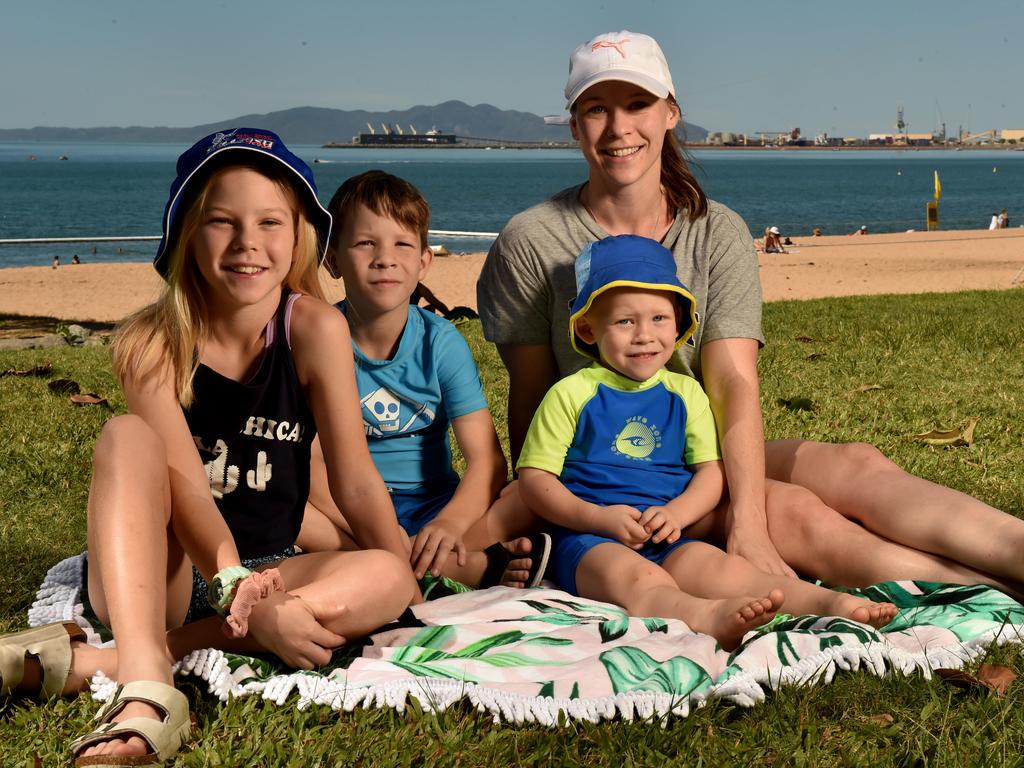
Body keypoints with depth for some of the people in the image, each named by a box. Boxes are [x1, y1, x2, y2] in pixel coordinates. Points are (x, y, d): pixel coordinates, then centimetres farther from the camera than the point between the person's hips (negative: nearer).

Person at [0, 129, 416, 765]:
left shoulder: (315, 329, -9)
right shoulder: (153, 343, -12)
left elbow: (355, 480, -8)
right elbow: (186, 488, -23)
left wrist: (406, 582, -12)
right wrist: (251, 606, -37)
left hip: (269, 569, 2)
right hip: (150, 577, -2)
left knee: (386, 580, -26)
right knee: (128, 436, -26)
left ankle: (95, 661, -34)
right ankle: (145, 684, -47)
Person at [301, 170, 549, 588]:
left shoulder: (442, 342, -4)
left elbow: (487, 459, -12)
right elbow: (310, 460, -14)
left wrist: (450, 524, -33)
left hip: (433, 505, 1)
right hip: (349, 511, 0)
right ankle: (478, 566, -37)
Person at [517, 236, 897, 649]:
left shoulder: (685, 394, 16)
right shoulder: (572, 394, 3)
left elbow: (711, 471, 11)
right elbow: (534, 477, 1)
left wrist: (676, 513, -10)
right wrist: (599, 517, -14)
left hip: (665, 540, 4)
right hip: (590, 540, -4)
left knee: (723, 568, -25)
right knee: (635, 577, -36)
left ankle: (831, 603, -46)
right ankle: (709, 618, -66)